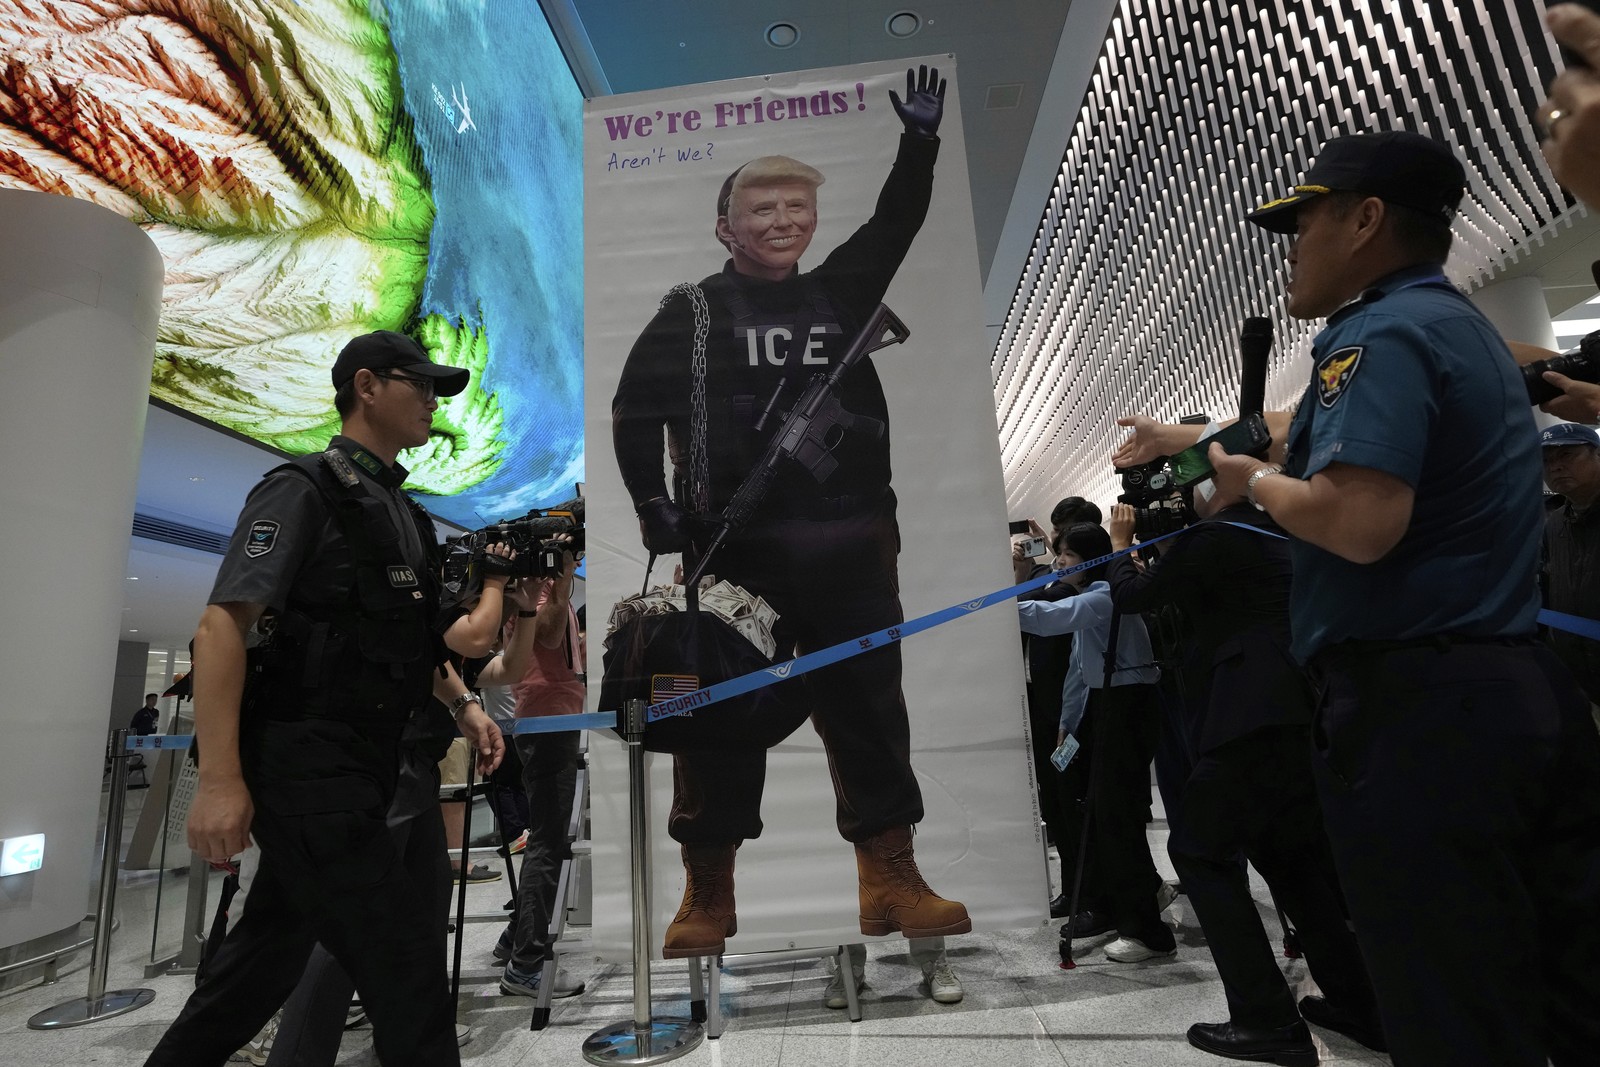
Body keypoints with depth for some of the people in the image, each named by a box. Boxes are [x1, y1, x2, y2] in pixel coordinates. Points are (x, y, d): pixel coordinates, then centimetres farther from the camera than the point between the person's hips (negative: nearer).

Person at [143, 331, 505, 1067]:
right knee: (404, 957, -5)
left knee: (276, 944, 22)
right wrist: (219, 780, -24)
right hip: (305, 765, -9)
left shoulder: (400, 512, 16)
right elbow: (221, 626, -18)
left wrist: (462, 705, 10)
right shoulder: (304, 491, -10)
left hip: (362, 767, 9)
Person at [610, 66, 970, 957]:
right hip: (738, 546, -3)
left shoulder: (839, 293, 18)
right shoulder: (693, 310, 6)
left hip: (850, 542, 4)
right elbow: (636, 407, 2)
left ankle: (893, 884, 18)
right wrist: (654, 506, -6)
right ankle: (709, 895, 18)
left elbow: (896, 225, 14)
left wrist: (921, 141, 2)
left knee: (869, 706, 6)